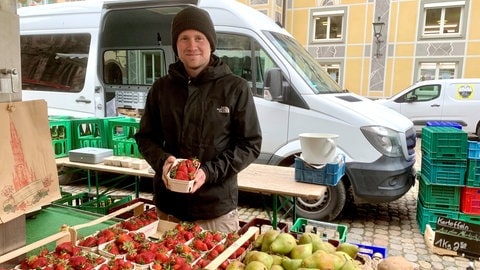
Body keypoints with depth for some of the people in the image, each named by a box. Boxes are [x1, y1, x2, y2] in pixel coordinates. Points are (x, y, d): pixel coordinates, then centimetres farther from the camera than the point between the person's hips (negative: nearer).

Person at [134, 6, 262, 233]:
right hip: (167, 206, 3)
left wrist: (210, 171, -17)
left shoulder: (235, 88, -6)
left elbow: (251, 144, -4)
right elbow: (145, 137, 12)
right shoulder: (161, 88, 4)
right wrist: (162, 160, -10)